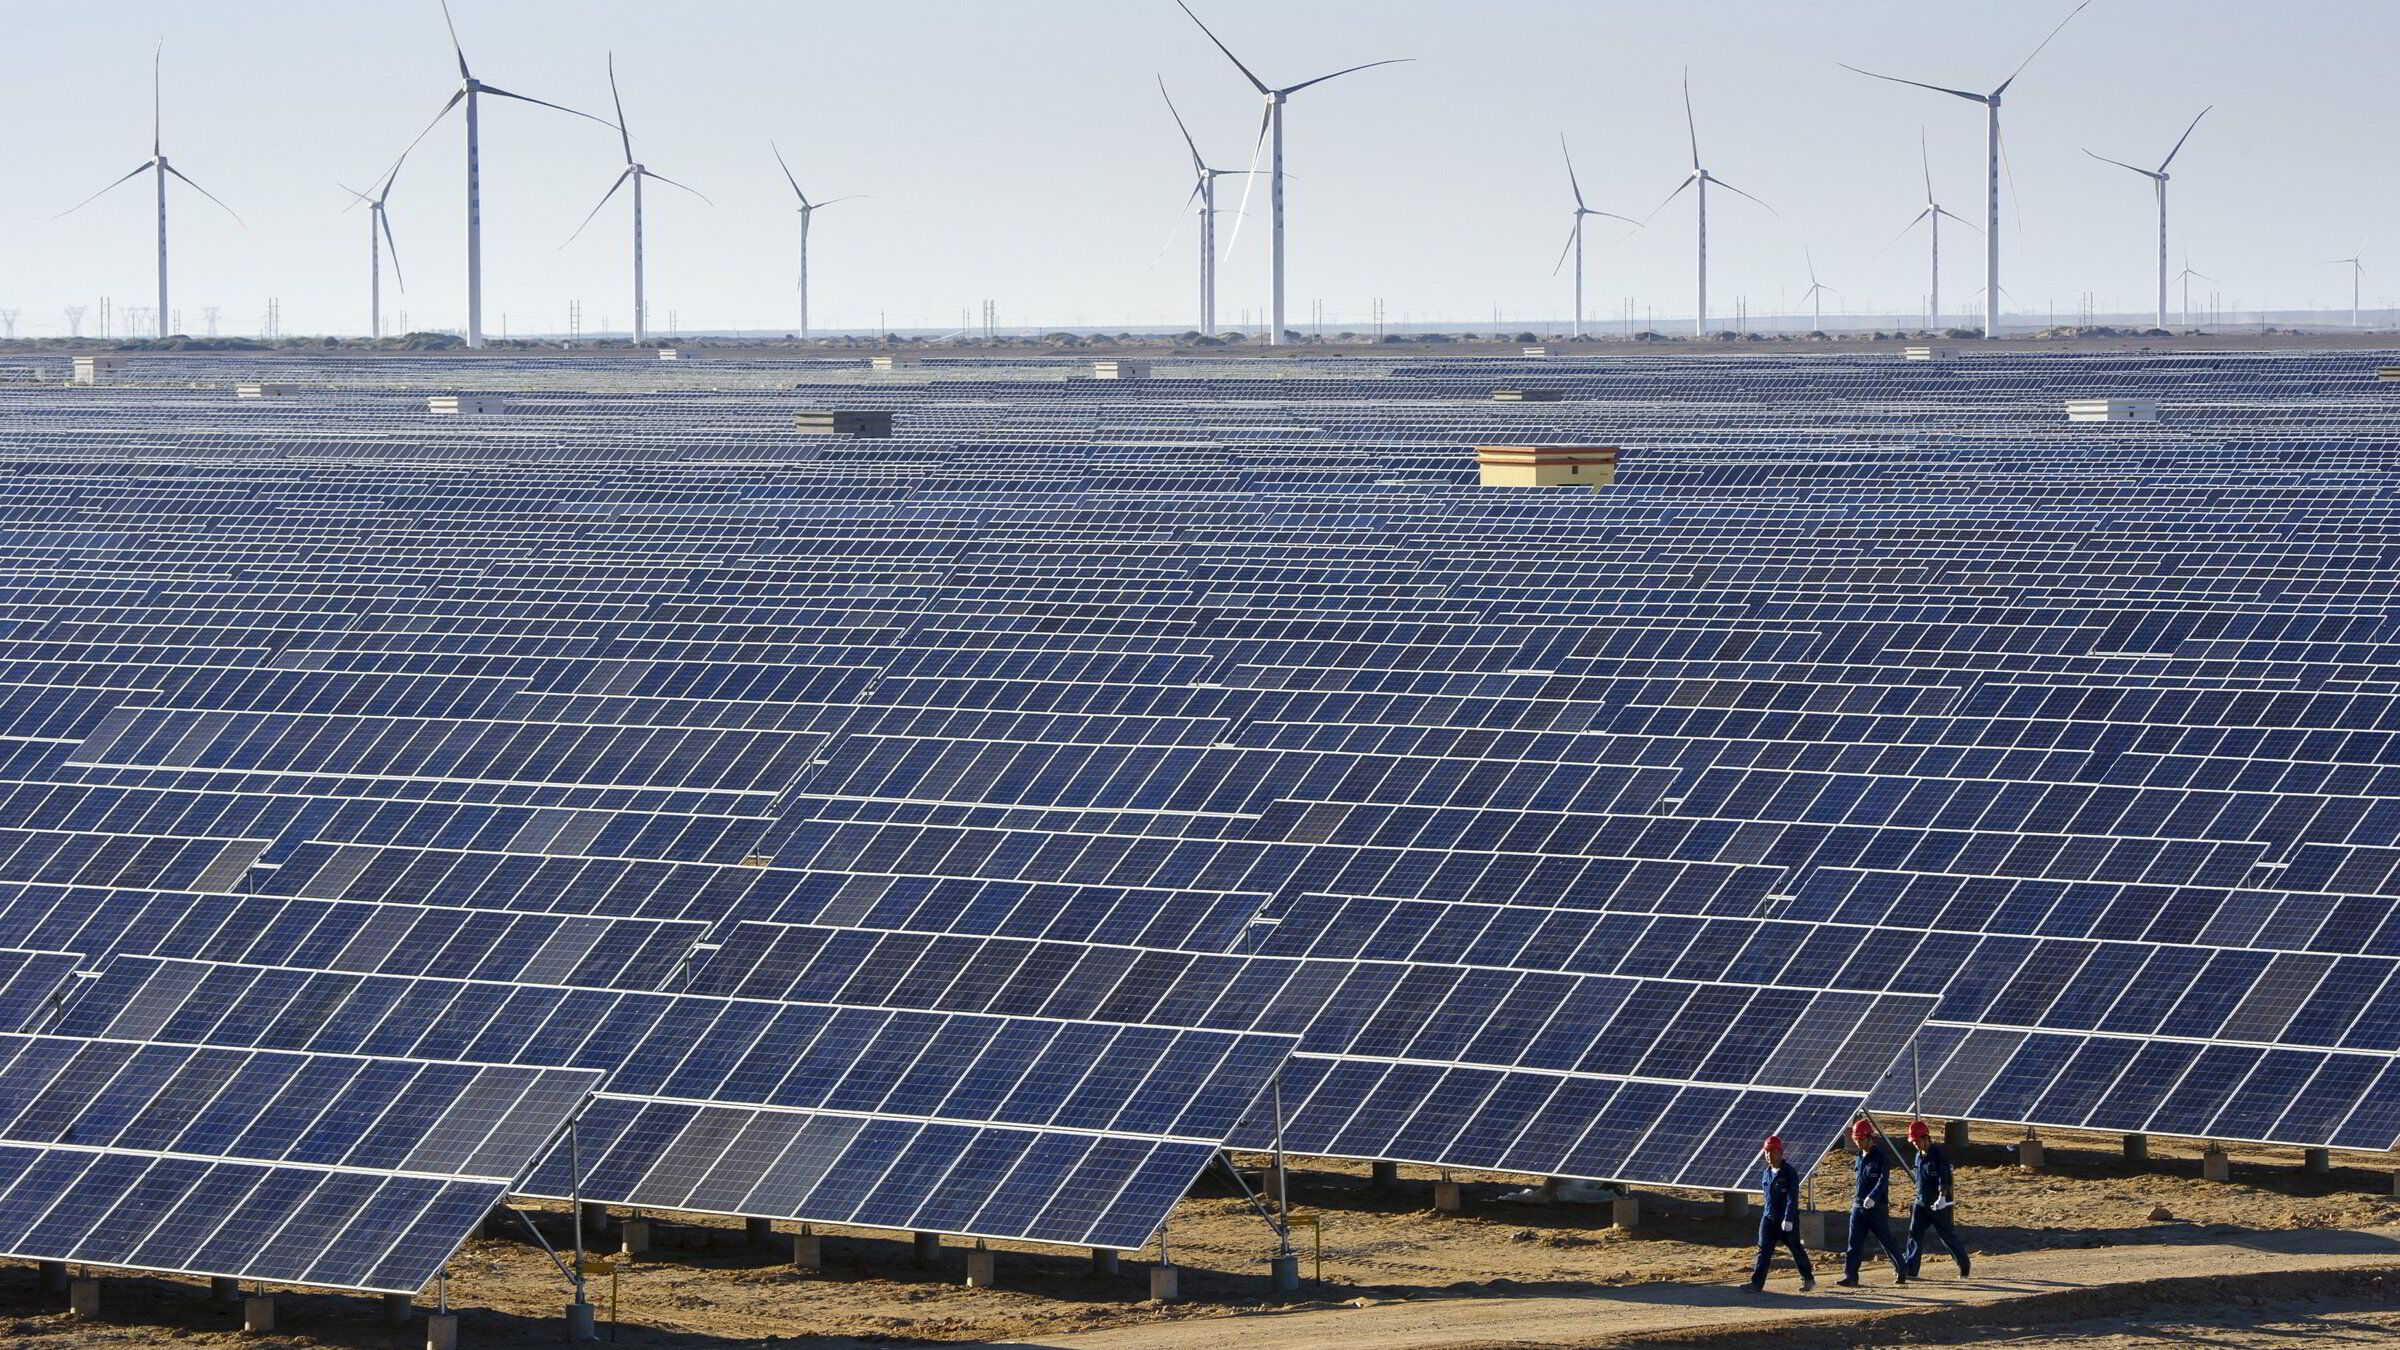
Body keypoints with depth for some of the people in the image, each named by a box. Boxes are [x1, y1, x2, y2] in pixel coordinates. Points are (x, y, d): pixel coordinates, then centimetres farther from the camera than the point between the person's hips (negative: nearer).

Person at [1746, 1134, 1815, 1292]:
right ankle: (1757, 1282, -9)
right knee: (1764, 1250, -4)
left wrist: (1788, 1219, -28)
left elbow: (1792, 1198, -19)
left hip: (1787, 1221, -6)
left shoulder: (1789, 1173, -12)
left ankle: (1808, 1279, 23)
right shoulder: (1767, 1173, 10)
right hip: (1769, 1218, 6)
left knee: (1796, 1249, 6)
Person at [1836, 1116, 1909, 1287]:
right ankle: (1850, 1277, -4)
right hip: (1858, 1207, 7)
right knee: (1854, 1244, -2)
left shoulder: (1881, 1158, -12)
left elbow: (1883, 1181, -24)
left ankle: (1902, 1270, 21)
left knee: (1887, 1241, 4)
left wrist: (1872, 1197, -38)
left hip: (1876, 1207, -7)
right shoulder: (1860, 1157, 11)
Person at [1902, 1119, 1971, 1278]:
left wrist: (1942, 1198, -39)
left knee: (1948, 1236, 3)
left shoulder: (1939, 1155, -15)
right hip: (1921, 1204, 7)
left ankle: (1965, 1265, 21)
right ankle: (1909, 1270, -8)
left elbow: (1944, 1179, -25)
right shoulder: (1919, 1156, 10)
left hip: (1940, 1205, -7)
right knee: (1914, 1234, -5)